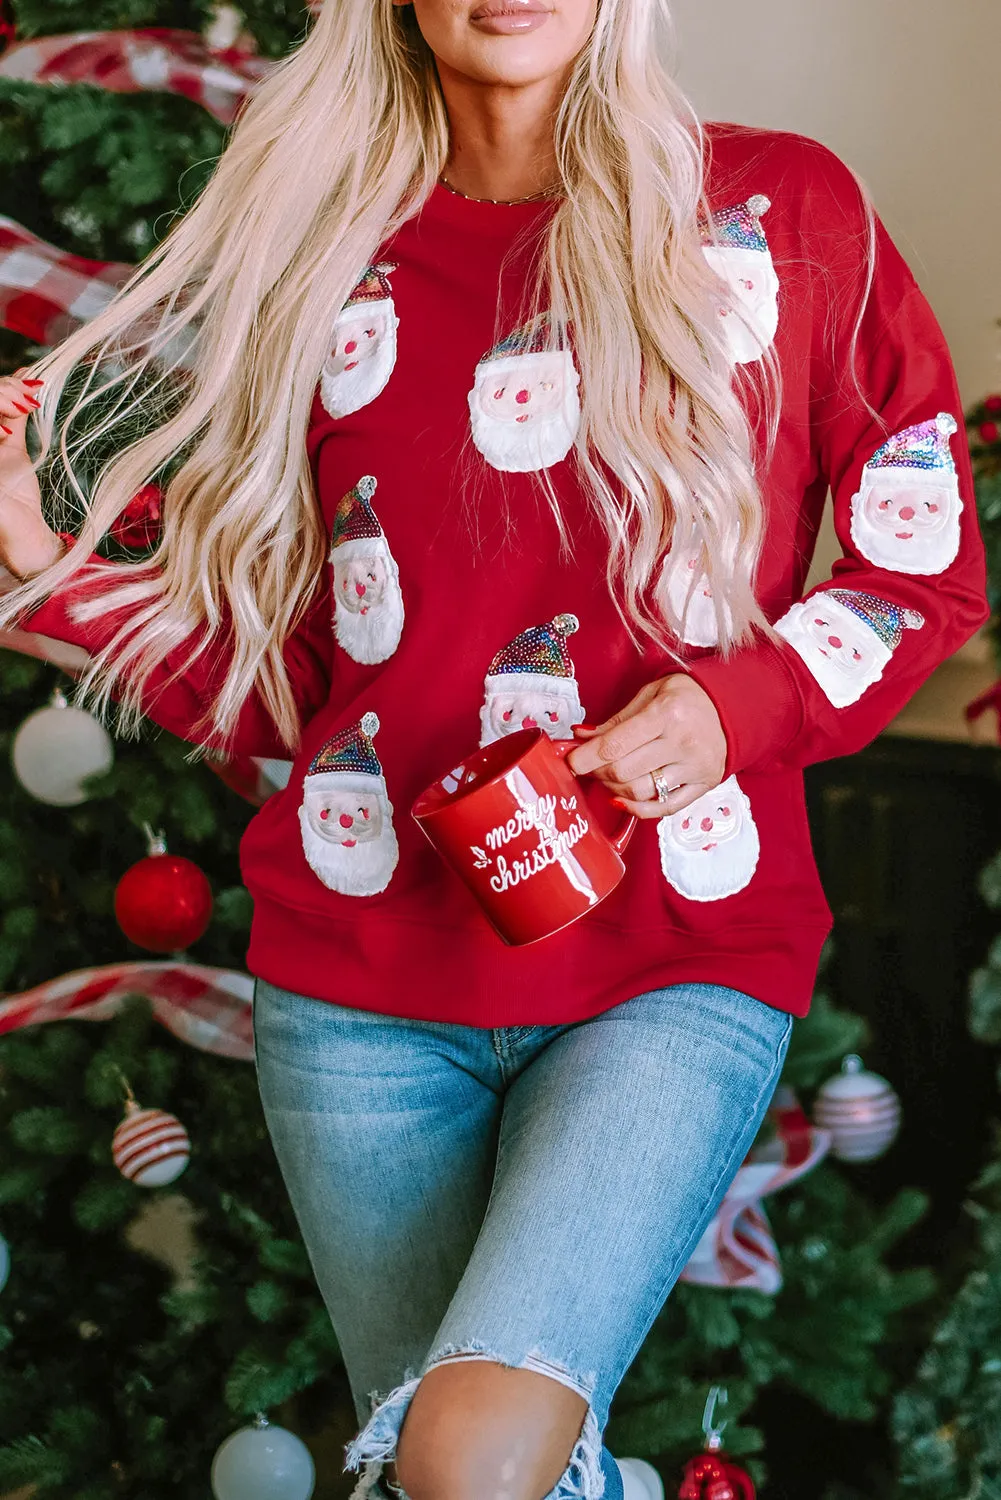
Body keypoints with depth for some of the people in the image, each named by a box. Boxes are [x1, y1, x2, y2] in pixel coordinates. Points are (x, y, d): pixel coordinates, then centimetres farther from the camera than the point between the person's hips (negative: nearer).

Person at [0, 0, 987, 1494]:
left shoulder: (779, 209, 4)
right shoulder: (323, 261, 9)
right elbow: (278, 681, 11)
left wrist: (737, 706, -9)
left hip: (676, 964, -2)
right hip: (364, 980, 3)